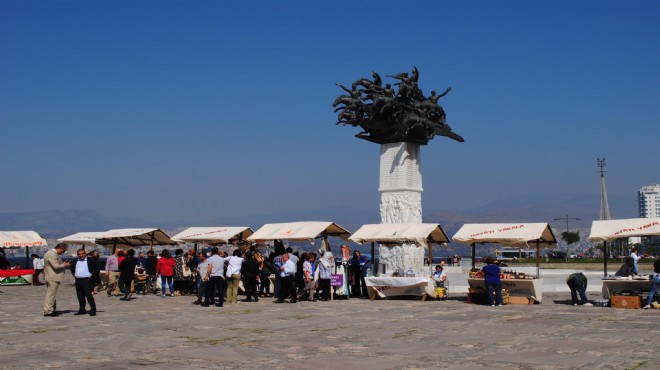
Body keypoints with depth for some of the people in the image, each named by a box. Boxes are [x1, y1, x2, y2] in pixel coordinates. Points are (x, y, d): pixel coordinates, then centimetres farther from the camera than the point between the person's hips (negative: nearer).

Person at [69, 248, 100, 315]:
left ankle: (93, 310, -9)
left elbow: (98, 267, -4)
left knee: (88, 295, -11)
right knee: (80, 296, 9)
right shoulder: (75, 261, 13)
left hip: (87, 280, -6)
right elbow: (71, 267, 30)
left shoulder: (90, 260, -3)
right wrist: (73, 274, 16)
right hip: (78, 281, 6)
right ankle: (82, 309, 18)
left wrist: (92, 273, -8)